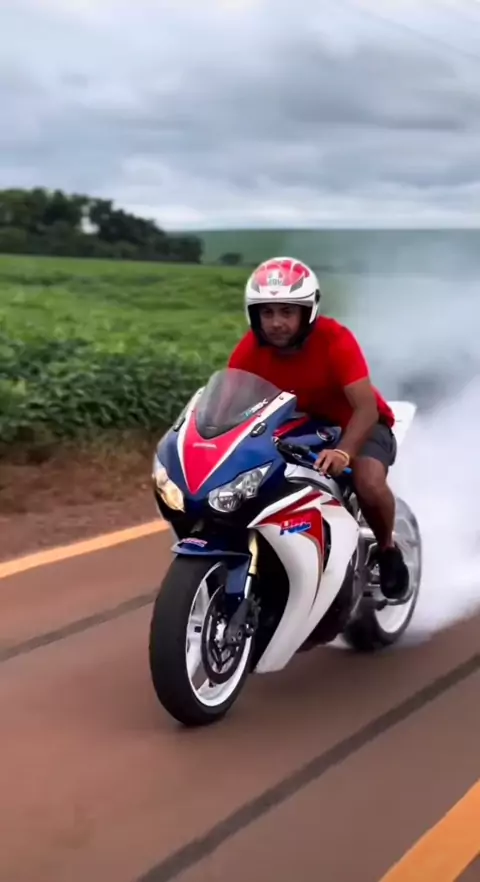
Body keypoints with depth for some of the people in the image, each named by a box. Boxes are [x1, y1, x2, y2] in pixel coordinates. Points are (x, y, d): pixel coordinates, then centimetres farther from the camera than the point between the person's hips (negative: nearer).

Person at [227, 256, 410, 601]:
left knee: (370, 483, -33)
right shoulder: (250, 349, -17)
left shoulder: (335, 339, -29)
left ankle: (388, 550, -1)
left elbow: (366, 408, -36)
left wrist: (343, 452, -54)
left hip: (356, 424, -4)